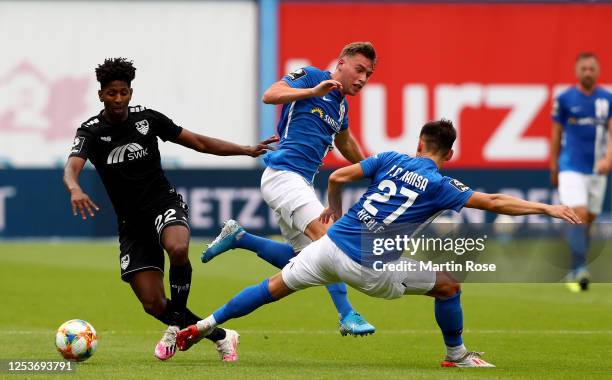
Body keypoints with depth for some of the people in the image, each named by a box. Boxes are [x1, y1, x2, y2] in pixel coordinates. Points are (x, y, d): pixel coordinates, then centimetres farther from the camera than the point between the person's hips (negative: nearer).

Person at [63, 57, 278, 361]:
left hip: (164, 204, -1)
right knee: (153, 304, -7)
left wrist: (247, 150, 2)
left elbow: (199, 142, 7)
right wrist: (75, 190, -50)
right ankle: (220, 336, 10)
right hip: (131, 223, 1)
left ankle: (177, 325, -17)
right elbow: (71, 168, -26)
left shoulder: (147, 118, -2)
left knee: (178, 249, -37)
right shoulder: (90, 131, -7)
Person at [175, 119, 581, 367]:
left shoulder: (392, 160, 10)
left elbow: (339, 176, 8)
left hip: (331, 245, 4)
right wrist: (548, 208, 0)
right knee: (449, 285, 10)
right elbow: (495, 203, -4)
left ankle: (201, 327, 15)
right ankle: (457, 355, 24)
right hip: (369, 267, -4)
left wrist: (335, 208, 28)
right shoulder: (441, 187, -1)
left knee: (274, 287, 16)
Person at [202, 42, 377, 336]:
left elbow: (345, 143, 37)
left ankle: (237, 237, 21)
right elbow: (270, 95, -18)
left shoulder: (341, 105, 19)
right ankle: (346, 315, -29)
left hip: (301, 183, 9)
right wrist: (313, 91, -26)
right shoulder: (310, 76, -4)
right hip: (283, 174, -9)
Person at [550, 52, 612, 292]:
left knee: (588, 220, 9)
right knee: (579, 215, -19)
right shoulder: (564, 99, 0)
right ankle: (579, 270, -26)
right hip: (571, 168, -3)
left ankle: (575, 272, 21)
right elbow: (556, 134, 8)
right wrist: (554, 167, 11)